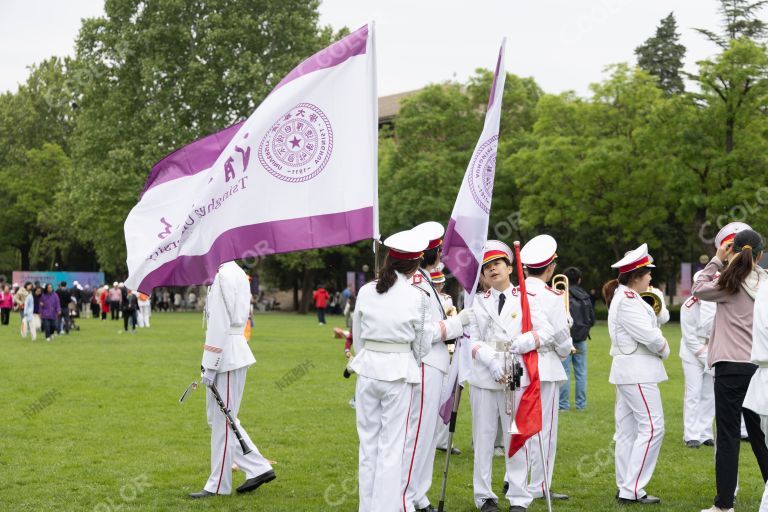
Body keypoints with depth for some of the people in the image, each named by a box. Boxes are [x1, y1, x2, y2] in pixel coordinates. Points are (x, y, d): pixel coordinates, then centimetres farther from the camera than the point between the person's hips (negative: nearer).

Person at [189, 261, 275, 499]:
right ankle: (258, 468, 18)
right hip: (233, 356, 10)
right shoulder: (237, 273, 15)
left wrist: (211, 366, -17)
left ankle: (218, 485, 8)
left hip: (226, 359, -10)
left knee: (222, 421, -1)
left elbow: (220, 324, -19)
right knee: (218, 419, 16)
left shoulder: (224, 276, -15)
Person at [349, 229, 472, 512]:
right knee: (392, 446, 2)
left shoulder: (366, 291, 1)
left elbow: (357, 336, 8)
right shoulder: (417, 296, -8)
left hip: (368, 367, 3)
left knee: (368, 442, 12)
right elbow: (423, 338, 1)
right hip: (399, 371, -3)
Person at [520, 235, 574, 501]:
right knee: (544, 429, 3)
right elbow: (561, 337, -9)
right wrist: (565, 351, 12)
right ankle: (538, 487, 8)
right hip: (545, 367, -5)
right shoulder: (552, 297, -14)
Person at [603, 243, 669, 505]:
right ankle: (631, 490, -11)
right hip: (637, 372, -11)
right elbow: (649, 336, -20)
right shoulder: (627, 300, -17)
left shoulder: (624, 297, 17)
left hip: (628, 372, 11)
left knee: (627, 430, 10)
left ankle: (626, 489, 13)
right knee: (652, 427, -10)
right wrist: (664, 349, -2)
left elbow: (654, 324, 21)